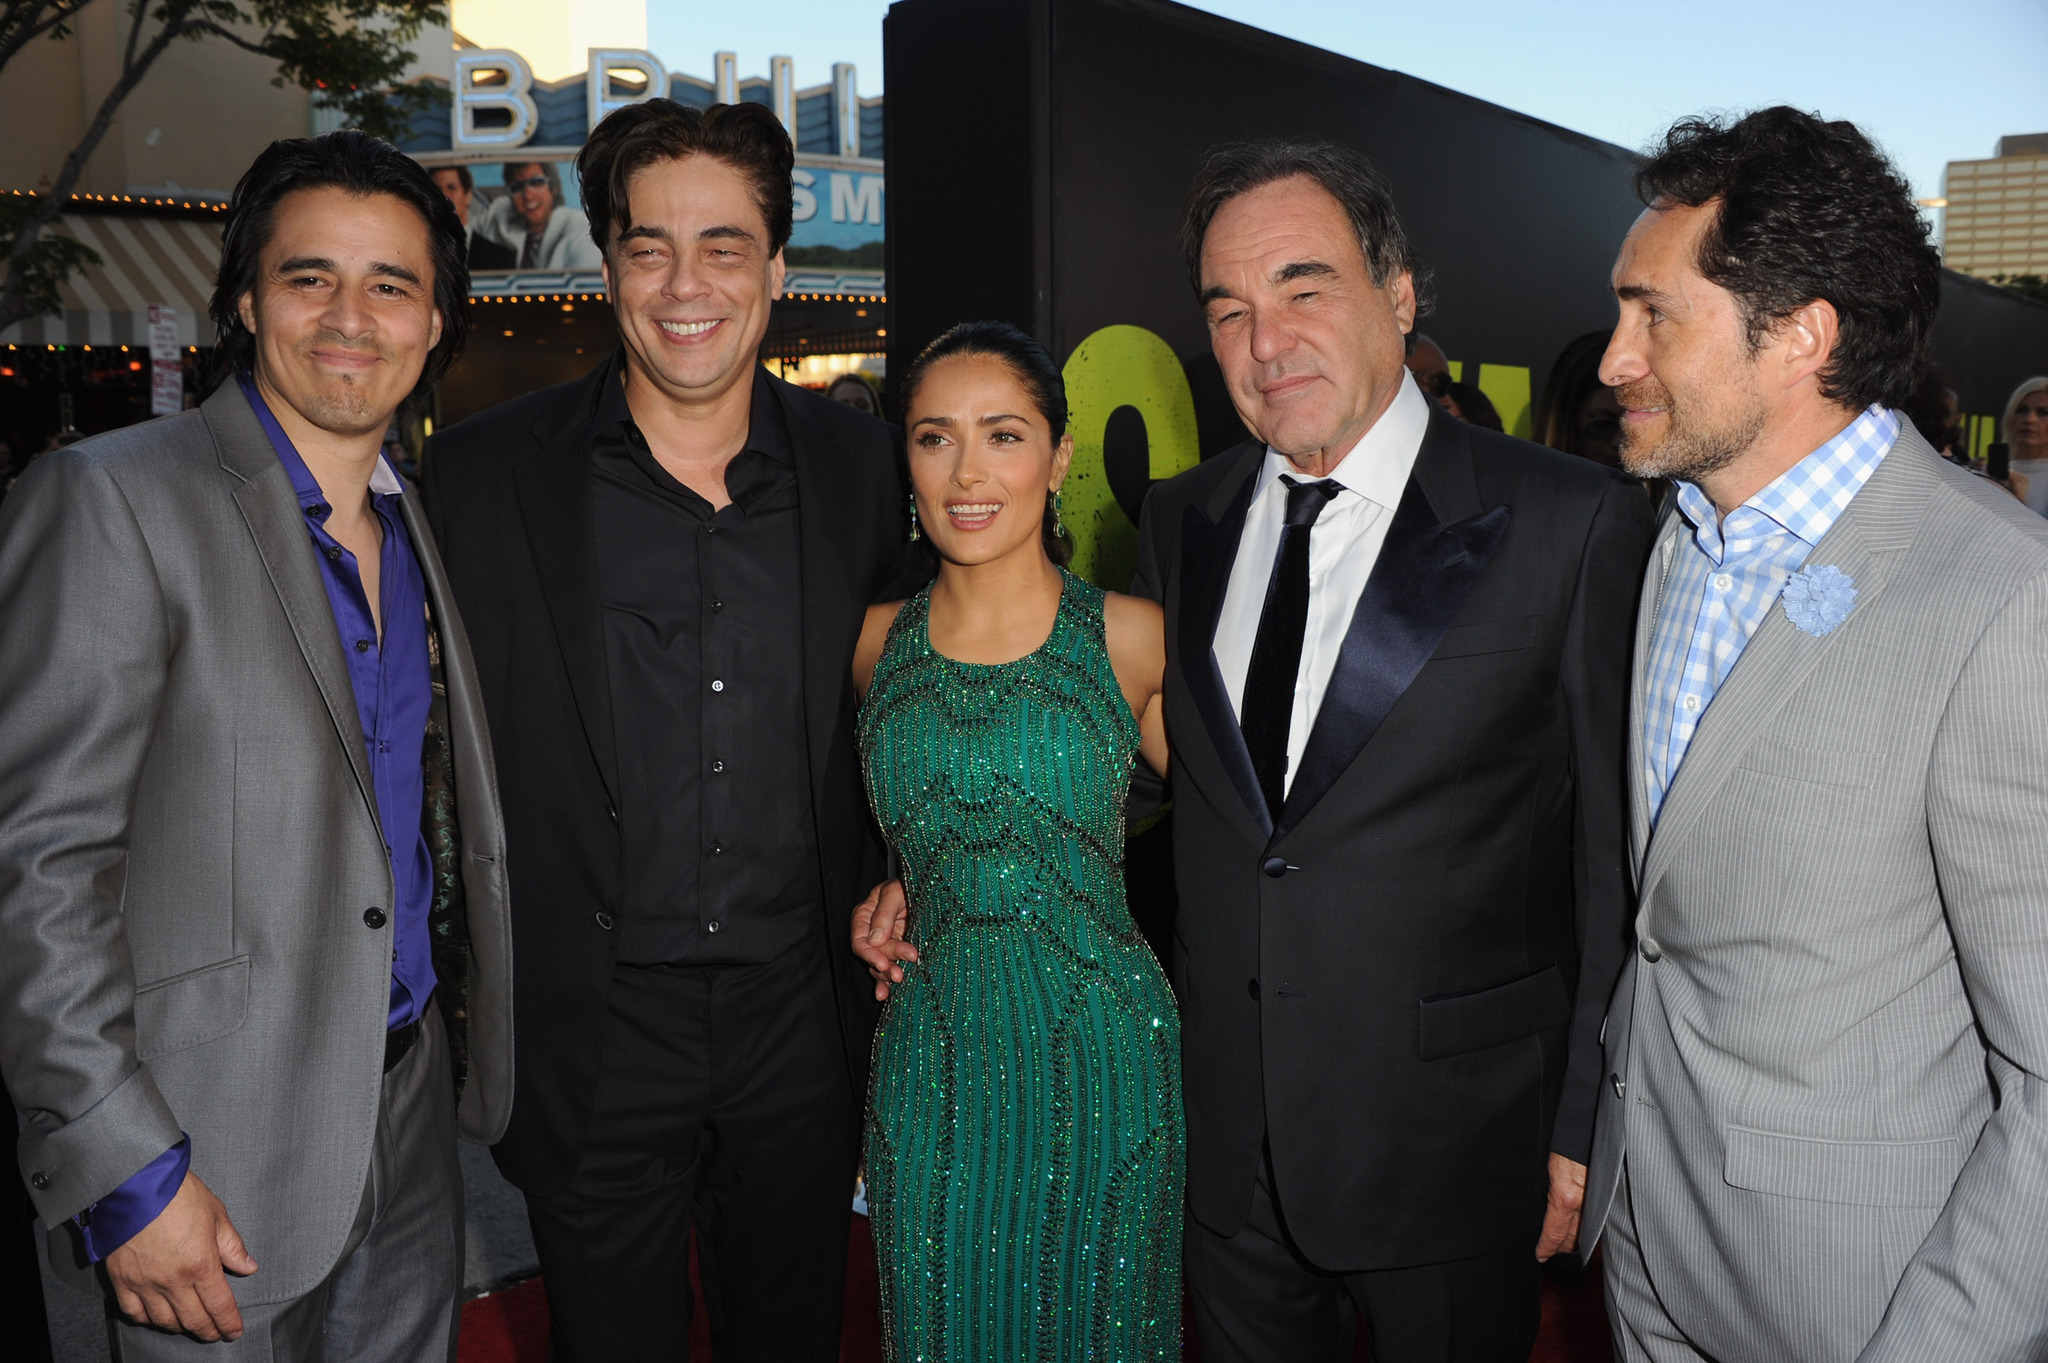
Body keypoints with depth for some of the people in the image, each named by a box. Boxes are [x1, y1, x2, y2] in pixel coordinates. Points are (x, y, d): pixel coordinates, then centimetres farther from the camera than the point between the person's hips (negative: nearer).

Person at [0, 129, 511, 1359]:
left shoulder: (425, 523, 8)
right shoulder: (113, 499, -14)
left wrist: (470, 1056, 11)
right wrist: (128, 1173, -18)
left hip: (414, 1107, 6)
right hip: (222, 1152, -6)